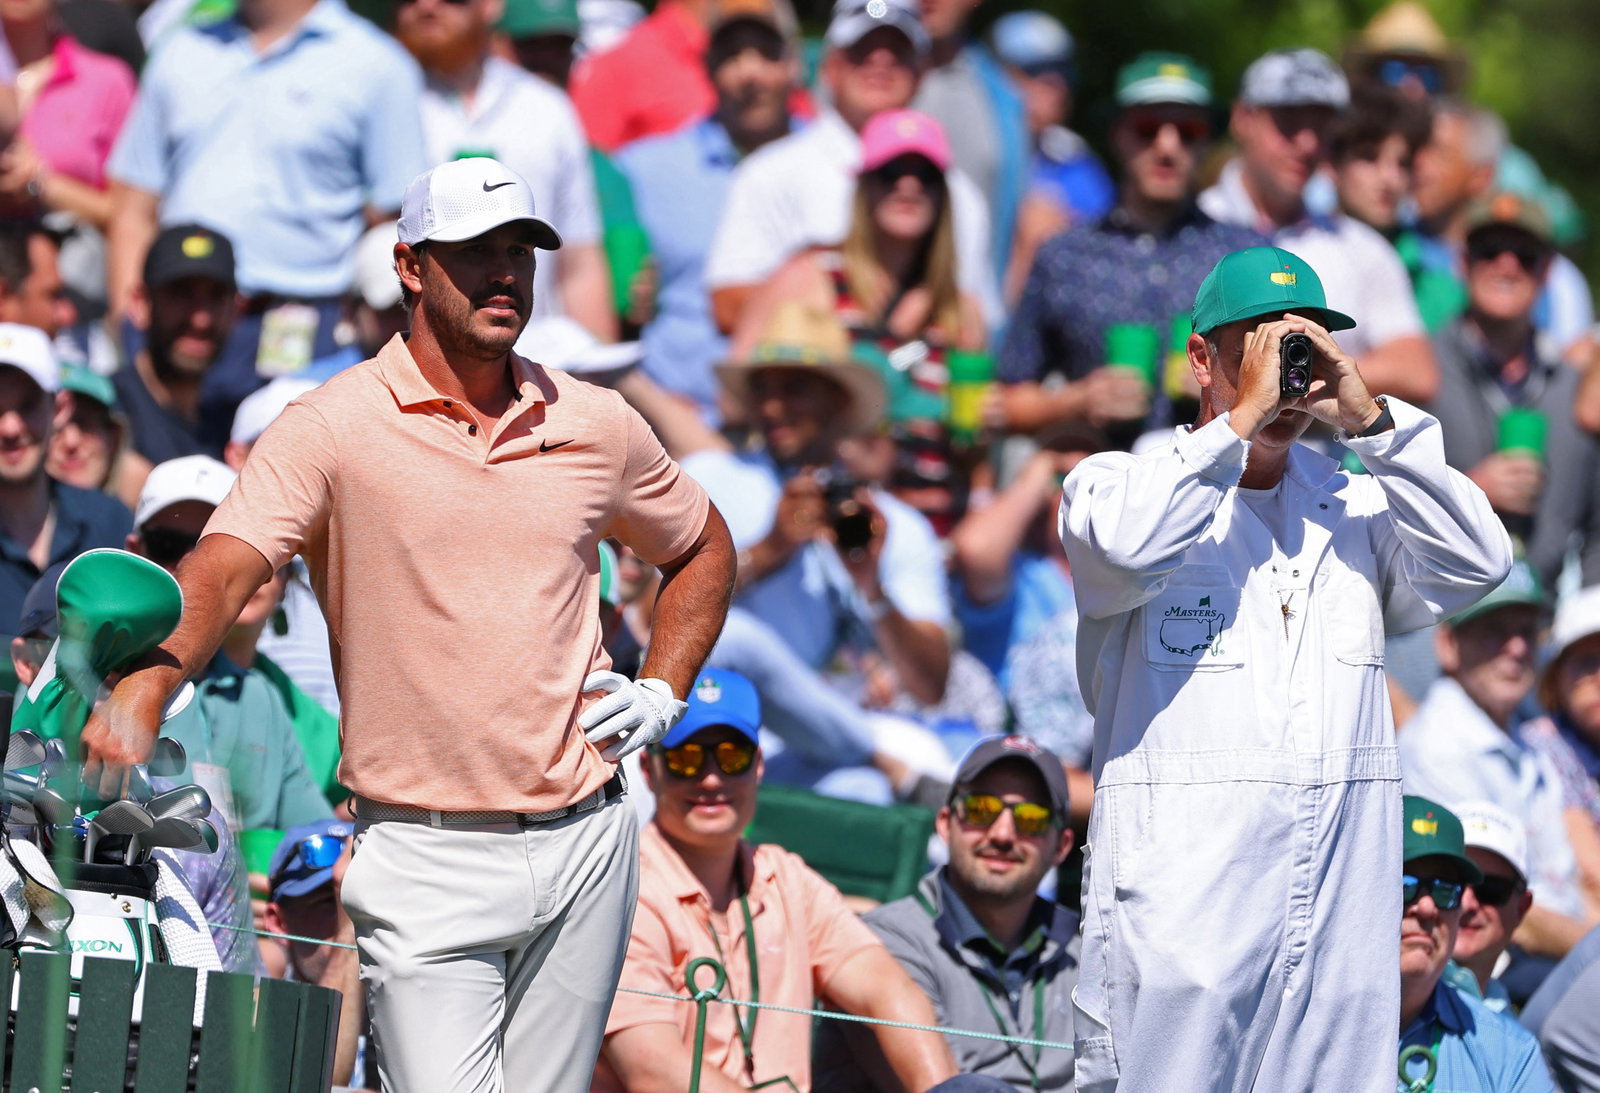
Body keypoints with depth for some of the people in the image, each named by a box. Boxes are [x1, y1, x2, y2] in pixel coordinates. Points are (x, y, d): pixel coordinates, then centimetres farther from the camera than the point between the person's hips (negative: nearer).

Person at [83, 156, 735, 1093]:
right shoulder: (333, 428, -4)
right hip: (423, 855, -4)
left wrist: (663, 692, 12)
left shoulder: (598, 426, 8)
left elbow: (704, 550, 26)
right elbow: (224, 568, -17)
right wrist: (148, 686, -36)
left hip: (586, 841, 4)